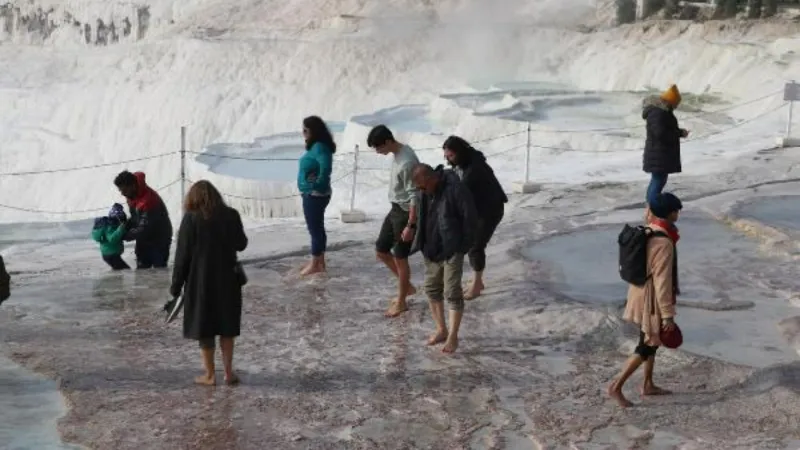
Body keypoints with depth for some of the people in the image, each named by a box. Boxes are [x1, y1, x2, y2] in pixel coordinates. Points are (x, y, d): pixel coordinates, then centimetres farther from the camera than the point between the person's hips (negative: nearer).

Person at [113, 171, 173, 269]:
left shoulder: (148, 200, -32)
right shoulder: (132, 195, -4)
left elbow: (144, 228, -30)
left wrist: (124, 235, -26)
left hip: (159, 240, -8)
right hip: (144, 240, 8)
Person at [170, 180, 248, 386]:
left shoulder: (191, 219, -11)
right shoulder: (231, 215, -3)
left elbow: (182, 255, -9)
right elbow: (241, 244, 9)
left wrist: (176, 286, -2)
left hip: (200, 281, -2)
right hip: (227, 280, 2)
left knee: (204, 327, 8)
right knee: (227, 326, 13)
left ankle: (209, 375, 13)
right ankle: (229, 372, 13)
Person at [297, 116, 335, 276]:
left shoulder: (319, 147, -20)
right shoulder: (315, 146, 10)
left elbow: (326, 167, -34)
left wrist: (318, 184, -22)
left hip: (315, 195, -10)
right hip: (313, 195, 10)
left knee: (315, 229, -1)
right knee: (317, 228, 16)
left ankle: (315, 265, 7)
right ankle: (319, 262, 25)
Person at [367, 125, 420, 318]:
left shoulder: (407, 162, -26)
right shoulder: (397, 153, 4)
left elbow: (414, 197, -24)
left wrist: (410, 225, -24)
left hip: (406, 213, -10)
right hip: (395, 210, 10)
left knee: (400, 258, 1)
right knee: (381, 250, 14)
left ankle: (401, 302, 16)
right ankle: (407, 286, 29)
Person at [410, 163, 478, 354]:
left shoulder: (455, 189, -22)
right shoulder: (428, 191, 1)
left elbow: (470, 216, -16)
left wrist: (465, 244, -11)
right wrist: (422, 243, 13)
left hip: (452, 249, -7)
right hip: (432, 249, 7)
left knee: (452, 292, -4)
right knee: (432, 289, 12)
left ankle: (453, 336, 6)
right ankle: (441, 330, 26)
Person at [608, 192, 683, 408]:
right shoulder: (664, 243, -27)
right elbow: (662, 281, -26)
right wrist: (668, 315, -22)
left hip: (642, 294, 9)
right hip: (651, 300, -9)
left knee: (652, 342, 22)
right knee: (646, 346, 3)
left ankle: (648, 385, 34)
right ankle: (616, 386, 7)